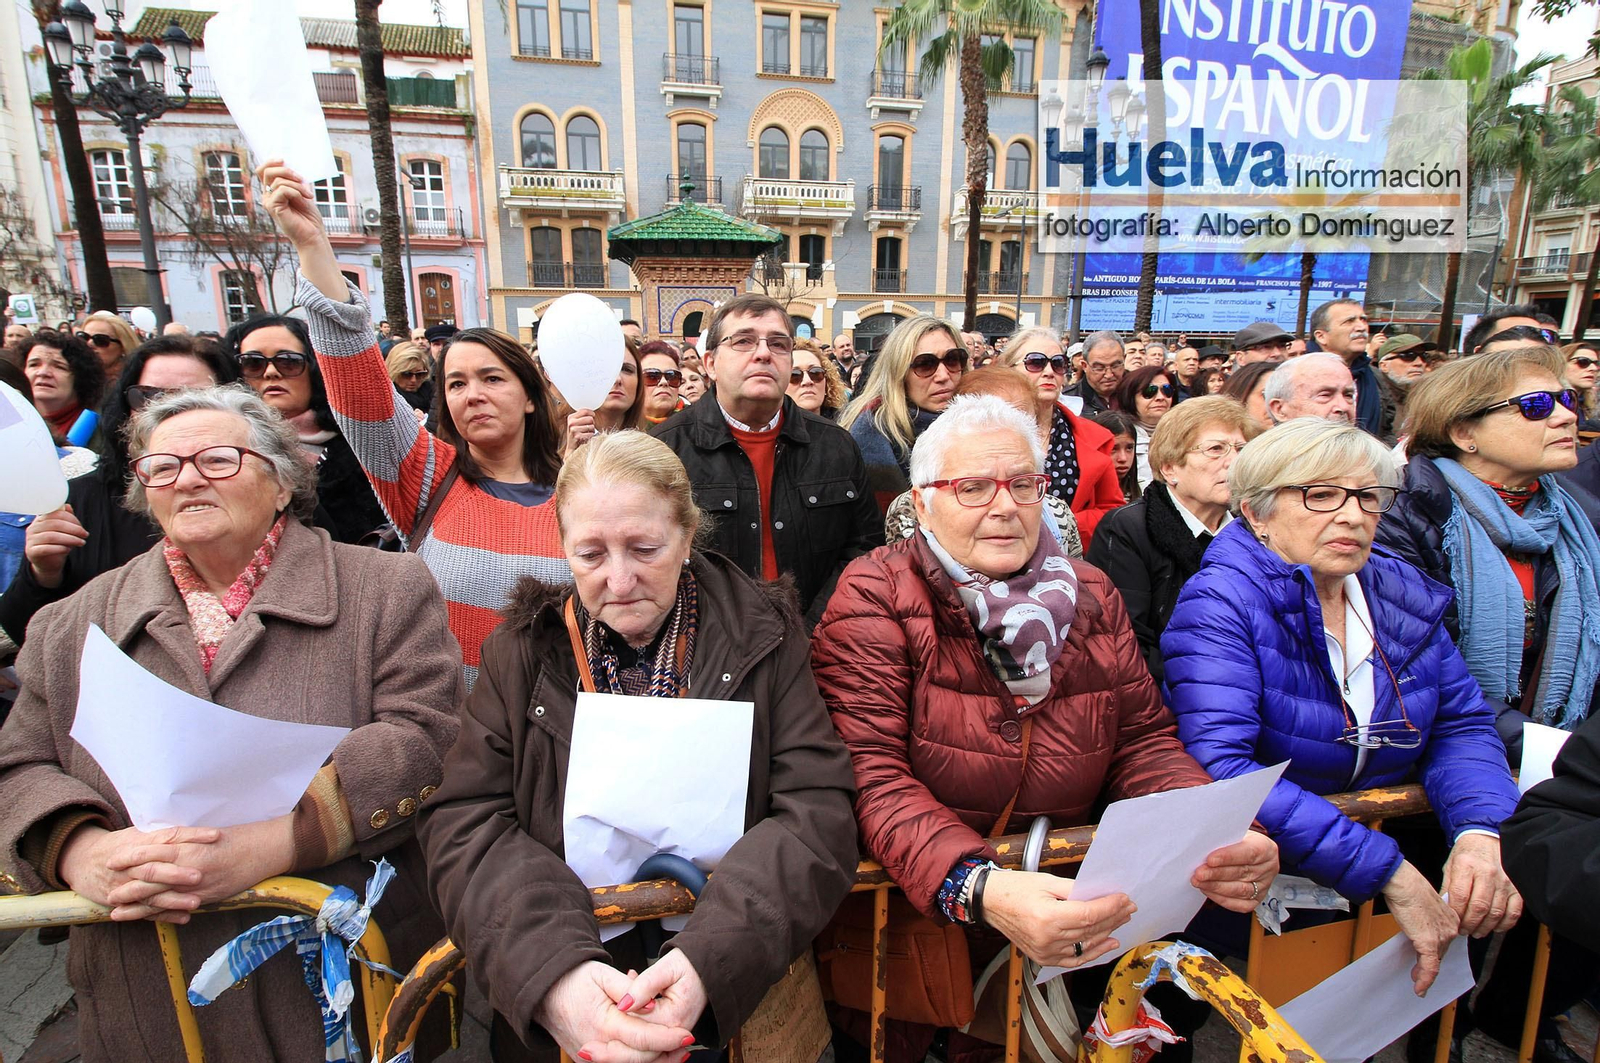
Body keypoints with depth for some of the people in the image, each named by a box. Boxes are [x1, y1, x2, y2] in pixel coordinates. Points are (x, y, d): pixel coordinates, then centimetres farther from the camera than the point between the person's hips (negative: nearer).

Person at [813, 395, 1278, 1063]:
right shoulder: (875, 595, -10)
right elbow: (871, 773, -17)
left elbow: (1144, 740, 6)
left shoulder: (1091, 594, 6)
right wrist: (982, 891, -32)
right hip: (921, 915, -5)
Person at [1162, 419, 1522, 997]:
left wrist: (1481, 831, -14)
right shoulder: (1220, 603, -18)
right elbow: (1219, 767, -27)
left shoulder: (1404, 592, 5)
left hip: (1396, 844, 6)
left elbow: (1461, 725, 7)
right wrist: (1387, 871, -29)